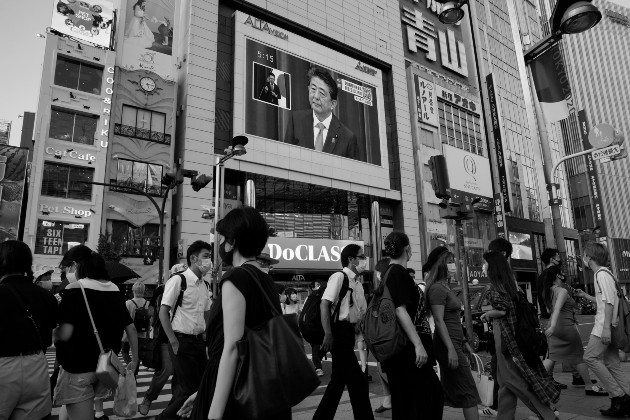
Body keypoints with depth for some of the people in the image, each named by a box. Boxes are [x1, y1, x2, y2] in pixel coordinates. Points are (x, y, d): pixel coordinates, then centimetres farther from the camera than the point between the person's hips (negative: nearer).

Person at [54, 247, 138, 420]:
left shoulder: (75, 290, -12)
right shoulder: (115, 290, 4)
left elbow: (64, 334, -19)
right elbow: (130, 327, 6)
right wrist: (135, 359, 15)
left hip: (78, 368, -6)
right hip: (107, 366, 6)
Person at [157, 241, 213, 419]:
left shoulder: (205, 285, 9)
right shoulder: (178, 280, -13)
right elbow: (163, 313, -13)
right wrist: (174, 342, -15)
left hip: (199, 341, 7)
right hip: (182, 341, -7)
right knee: (190, 387, -2)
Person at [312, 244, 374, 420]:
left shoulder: (356, 283, 15)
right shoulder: (339, 277, -12)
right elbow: (325, 304, -19)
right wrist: (328, 334, -24)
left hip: (349, 332, 9)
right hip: (338, 331, -9)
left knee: (339, 379, 16)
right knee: (357, 381, -4)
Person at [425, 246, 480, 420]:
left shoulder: (445, 287, 16)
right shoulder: (437, 288, -15)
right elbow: (439, 320, -21)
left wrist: (464, 342, 21)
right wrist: (451, 349, -24)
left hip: (454, 343, 10)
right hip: (448, 345, -10)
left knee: (448, 391, 14)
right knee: (468, 393, -4)